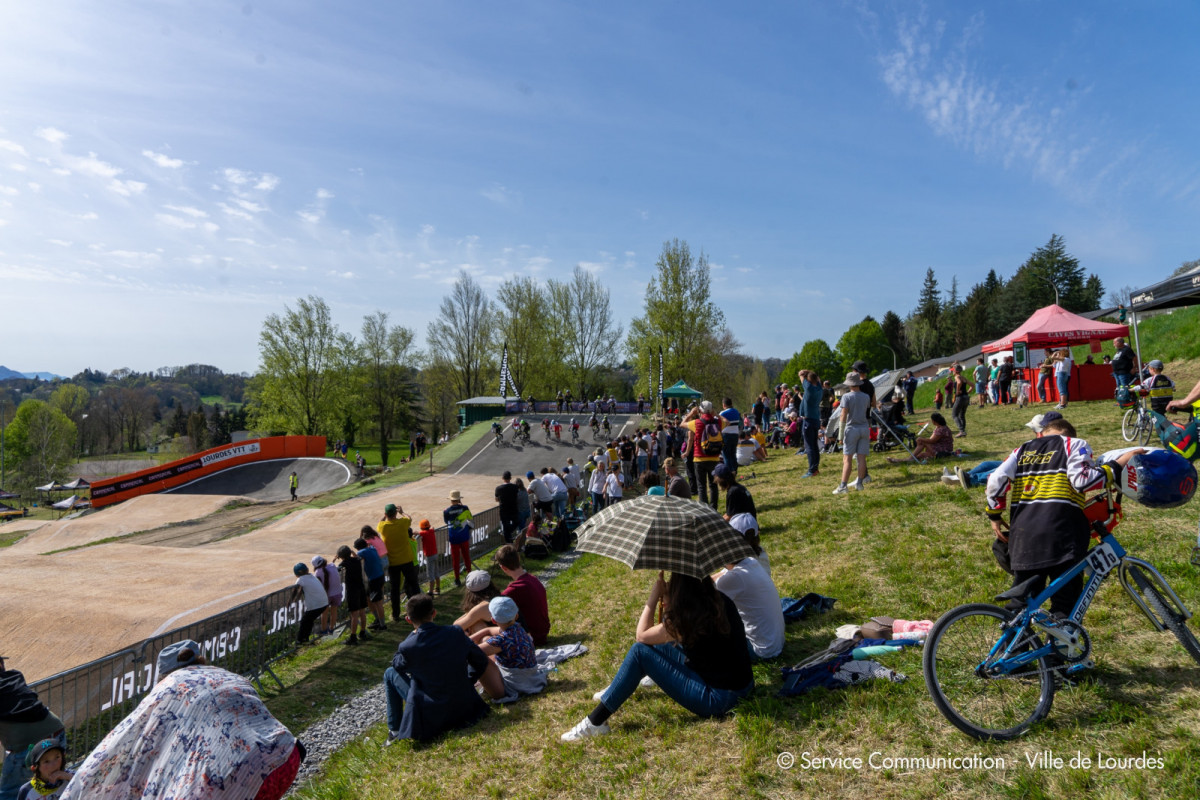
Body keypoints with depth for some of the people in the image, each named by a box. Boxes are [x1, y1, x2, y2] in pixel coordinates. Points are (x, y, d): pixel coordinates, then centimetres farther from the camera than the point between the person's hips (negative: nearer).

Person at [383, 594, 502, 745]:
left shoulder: (408, 647, -18)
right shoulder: (456, 632, -10)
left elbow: (397, 664, 7)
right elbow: (481, 662, 3)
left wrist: (413, 633, 6)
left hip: (431, 718, -3)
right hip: (465, 708, 3)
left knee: (390, 673, 14)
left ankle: (395, 731, 19)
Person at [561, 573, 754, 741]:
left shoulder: (690, 617, -23)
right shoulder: (719, 600, -1)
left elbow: (642, 635, -8)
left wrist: (656, 592, -7)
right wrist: (666, 596, 2)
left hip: (718, 699, -9)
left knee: (640, 651, -9)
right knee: (656, 646, 15)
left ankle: (595, 722, -1)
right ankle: (616, 692, 36)